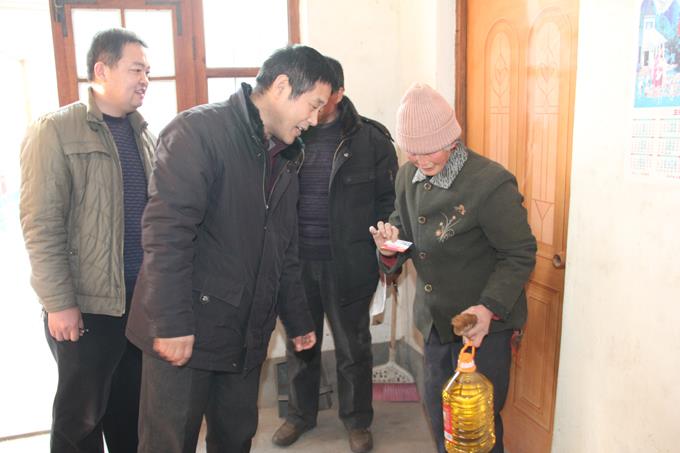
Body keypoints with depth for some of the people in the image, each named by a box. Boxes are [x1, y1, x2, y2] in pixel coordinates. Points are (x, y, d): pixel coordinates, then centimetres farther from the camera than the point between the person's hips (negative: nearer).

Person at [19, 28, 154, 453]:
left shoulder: (143, 133, 10)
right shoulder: (55, 131, -7)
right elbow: (41, 224, -11)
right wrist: (59, 303, -13)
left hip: (144, 298, 5)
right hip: (86, 304, -5)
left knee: (133, 407, 16)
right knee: (82, 413, 9)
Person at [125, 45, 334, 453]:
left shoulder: (286, 159, 13)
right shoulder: (199, 131, -12)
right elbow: (166, 231, -20)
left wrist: (298, 320, 20)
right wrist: (171, 323, -22)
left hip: (247, 338, 7)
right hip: (185, 333, -7)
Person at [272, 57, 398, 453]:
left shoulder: (370, 138, -6)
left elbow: (389, 199, -1)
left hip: (348, 266, -2)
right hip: (296, 264, 3)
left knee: (354, 349, 14)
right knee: (300, 344, 19)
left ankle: (357, 420, 36)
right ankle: (300, 414, 41)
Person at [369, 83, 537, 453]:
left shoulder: (491, 183, -21)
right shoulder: (408, 176, 0)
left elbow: (520, 254, -15)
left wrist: (490, 307, -28)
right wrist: (391, 244, -10)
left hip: (483, 322, -6)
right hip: (435, 317, 7)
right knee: (438, 409, 21)